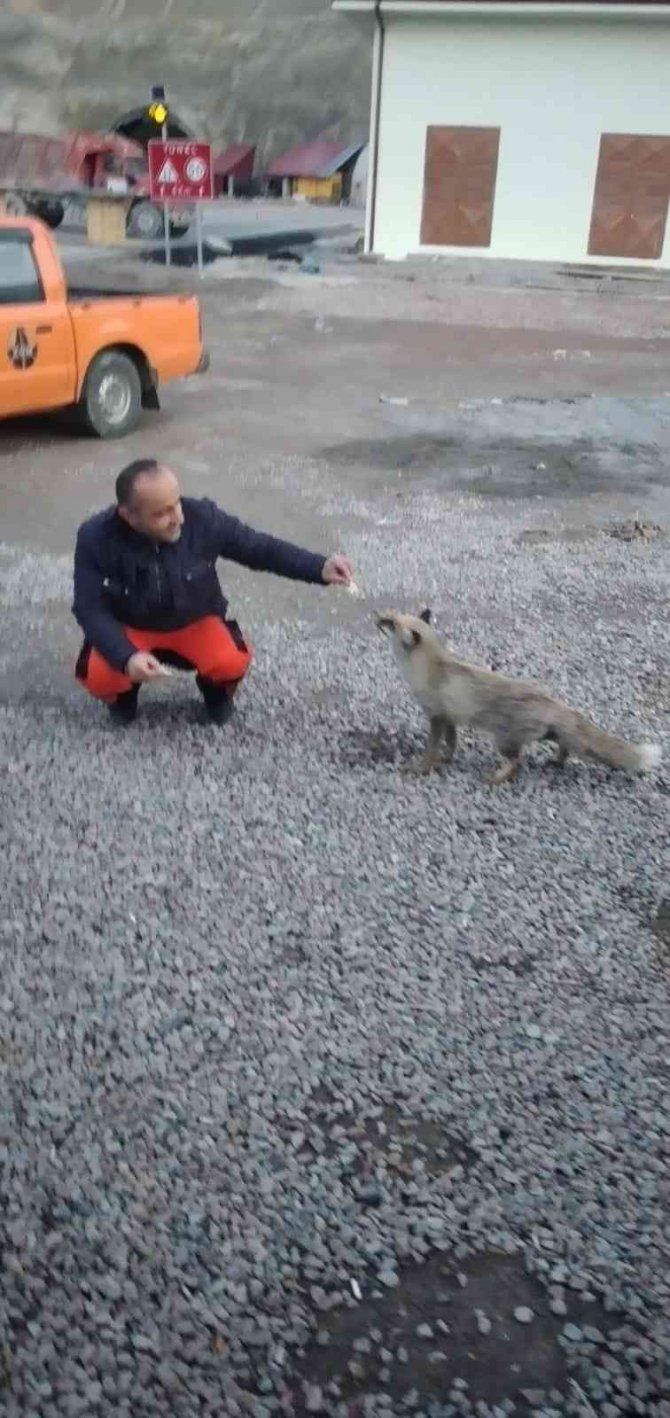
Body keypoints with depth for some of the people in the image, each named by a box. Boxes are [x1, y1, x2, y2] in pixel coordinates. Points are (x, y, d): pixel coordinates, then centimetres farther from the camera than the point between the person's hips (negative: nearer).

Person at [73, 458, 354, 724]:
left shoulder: (203, 518, -25)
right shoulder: (95, 538, -26)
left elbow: (259, 547, -15)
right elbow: (90, 609, -20)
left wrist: (319, 568, -27)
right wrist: (125, 657, -37)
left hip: (195, 620, 0)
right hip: (129, 627, 0)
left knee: (231, 662, -29)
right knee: (99, 676, -28)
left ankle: (216, 687, 9)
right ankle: (123, 692, 11)